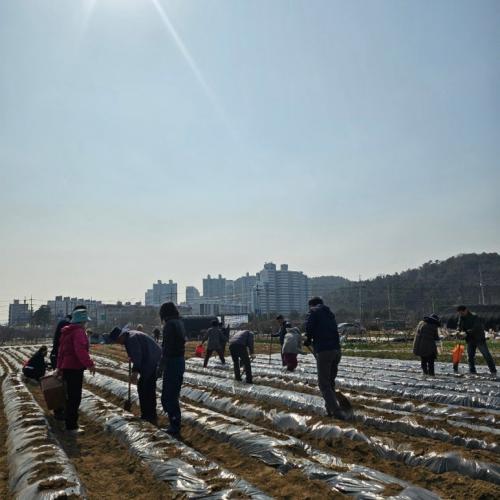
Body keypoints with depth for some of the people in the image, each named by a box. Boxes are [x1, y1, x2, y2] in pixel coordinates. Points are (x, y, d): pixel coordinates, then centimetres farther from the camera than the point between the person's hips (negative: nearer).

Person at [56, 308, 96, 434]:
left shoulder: (67, 332, 17)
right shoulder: (79, 332, -15)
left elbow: (61, 351, 24)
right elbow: (80, 350, -29)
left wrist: (59, 367, 31)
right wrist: (89, 364, -31)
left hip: (67, 367, 10)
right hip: (75, 368, -10)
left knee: (71, 396, 19)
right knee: (75, 398, -4)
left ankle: (70, 422, 29)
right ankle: (71, 426, 0)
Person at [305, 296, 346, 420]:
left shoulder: (313, 312, 3)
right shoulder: (329, 313, 23)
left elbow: (309, 328, -12)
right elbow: (334, 331, 19)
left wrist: (308, 340, 8)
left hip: (323, 351, -7)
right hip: (336, 350, 7)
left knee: (324, 384, -1)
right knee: (330, 381, 19)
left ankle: (337, 411, -8)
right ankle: (331, 409, 23)